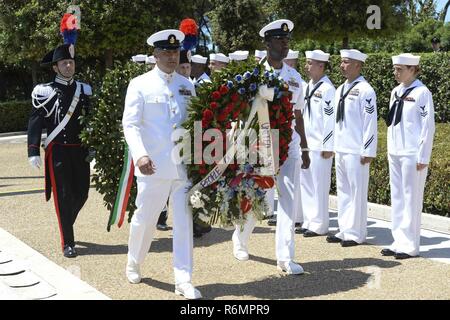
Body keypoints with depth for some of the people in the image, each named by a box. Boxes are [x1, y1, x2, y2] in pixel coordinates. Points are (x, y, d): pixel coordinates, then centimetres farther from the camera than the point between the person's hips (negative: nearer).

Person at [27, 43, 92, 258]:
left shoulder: (84, 90, 9)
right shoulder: (45, 91, -5)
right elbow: (35, 123, -7)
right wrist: (33, 152, -15)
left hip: (80, 149, 4)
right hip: (57, 150, -4)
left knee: (81, 193, 9)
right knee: (63, 196, -3)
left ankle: (66, 225, 36)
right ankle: (67, 243, 6)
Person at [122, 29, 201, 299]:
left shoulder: (187, 85, 11)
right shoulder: (140, 84, -1)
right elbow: (131, 124, -8)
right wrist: (140, 155, -23)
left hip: (184, 165, 3)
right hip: (153, 166, -3)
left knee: (184, 221, 2)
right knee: (145, 219, 8)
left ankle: (184, 280, 8)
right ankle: (134, 264, 33)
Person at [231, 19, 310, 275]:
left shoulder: (294, 77, 8)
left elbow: (298, 115, 14)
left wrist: (305, 149, 14)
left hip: (289, 145, 3)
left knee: (289, 200, -2)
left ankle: (285, 257, 3)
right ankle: (240, 242, 33)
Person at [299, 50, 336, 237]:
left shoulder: (327, 89, -11)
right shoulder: (306, 87, 13)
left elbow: (330, 119, -14)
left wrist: (327, 147, -16)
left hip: (319, 146, -8)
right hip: (305, 144, 8)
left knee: (319, 186, -1)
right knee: (305, 183, 13)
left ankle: (319, 225, 7)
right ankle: (309, 221, 23)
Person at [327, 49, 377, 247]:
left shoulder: (364, 90, -10)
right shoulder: (340, 89, 14)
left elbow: (370, 123, -13)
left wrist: (368, 152, -15)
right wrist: (334, 145, 17)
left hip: (356, 151, -8)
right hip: (340, 149, 8)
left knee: (357, 192, -2)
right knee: (343, 191, 13)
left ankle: (355, 234, 6)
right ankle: (344, 230, 22)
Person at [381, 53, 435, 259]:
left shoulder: (421, 93, -9)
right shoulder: (395, 92, 11)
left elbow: (428, 126, -11)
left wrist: (423, 157, -13)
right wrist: (390, 149, 14)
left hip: (412, 155, -7)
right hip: (394, 153, 7)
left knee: (411, 200, -2)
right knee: (397, 198, 11)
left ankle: (410, 246, 5)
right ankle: (399, 242, 19)